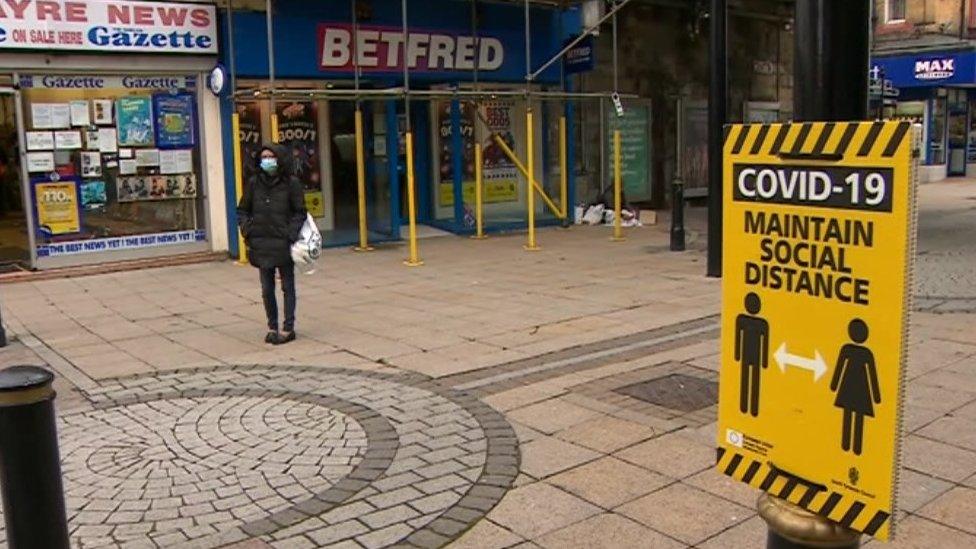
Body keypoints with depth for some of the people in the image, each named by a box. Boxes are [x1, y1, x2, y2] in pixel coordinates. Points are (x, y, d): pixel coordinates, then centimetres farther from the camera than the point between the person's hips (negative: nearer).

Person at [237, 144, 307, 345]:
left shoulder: (291, 183, -4)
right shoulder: (254, 182, 5)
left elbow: (300, 213, -1)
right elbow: (242, 210, 13)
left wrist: (291, 234, -12)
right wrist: (247, 230, 0)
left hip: (284, 244, -3)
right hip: (261, 244, 3)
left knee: (288, 287, 6)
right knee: (267, 289, 9)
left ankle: (288, 328, 13)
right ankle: (272, 327, 21)